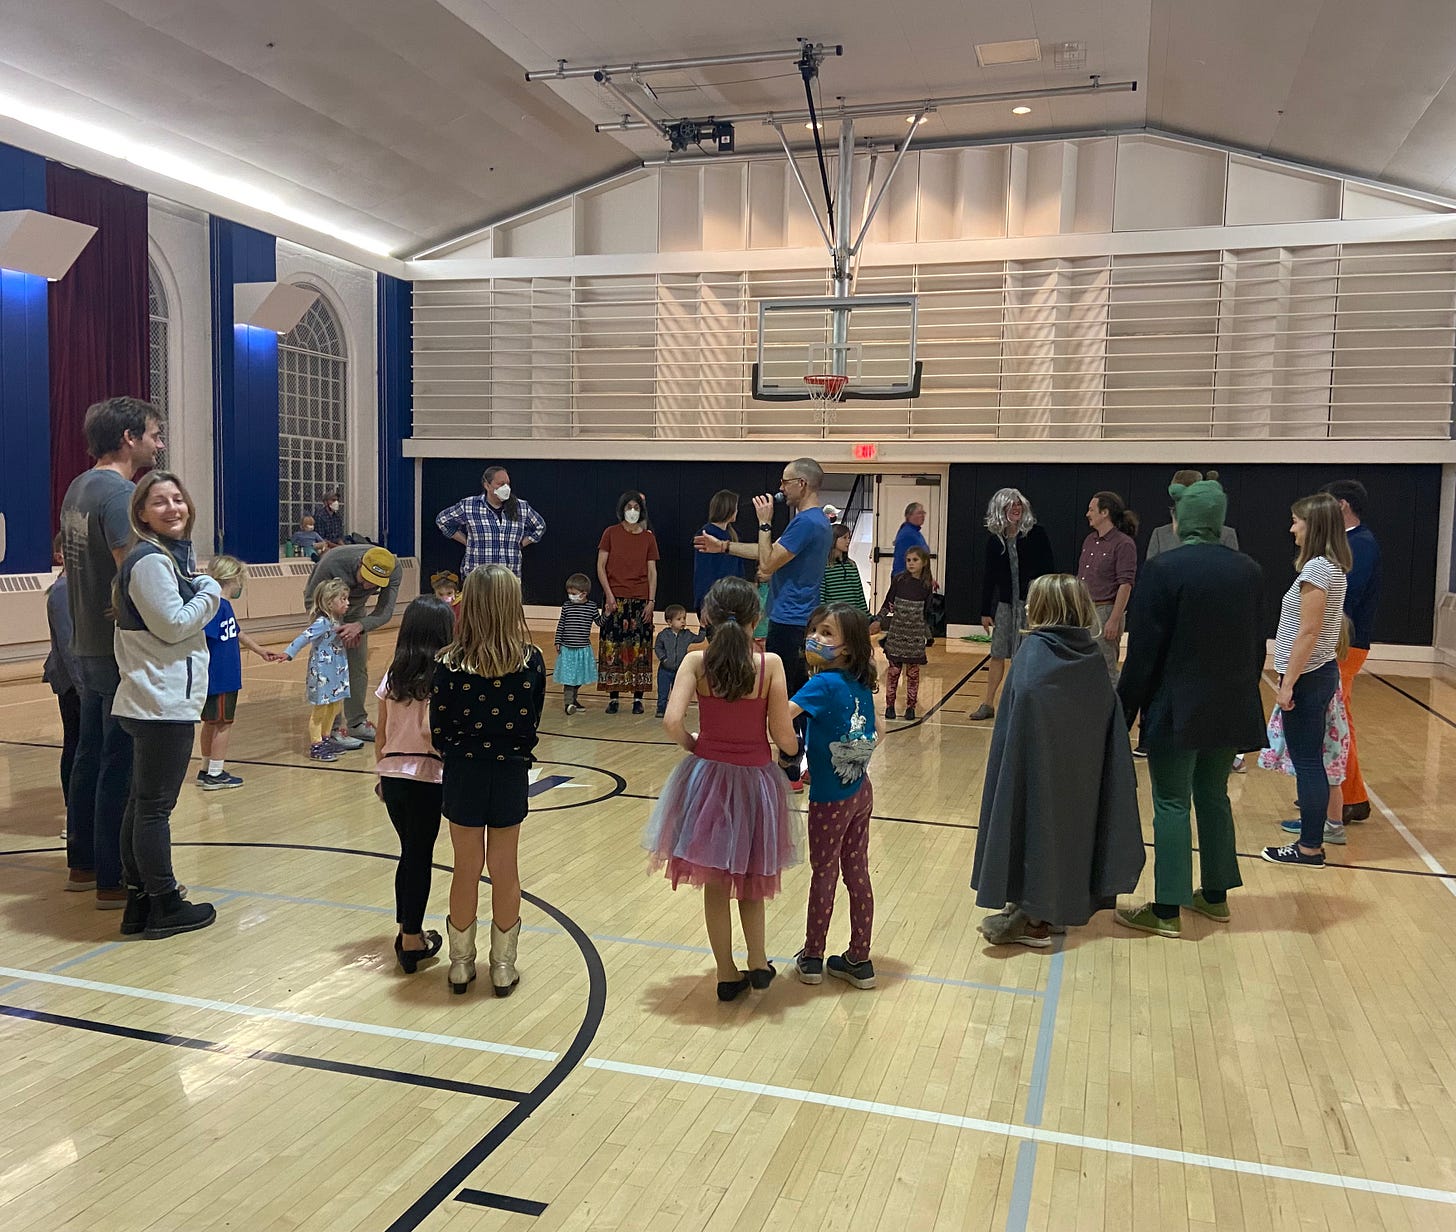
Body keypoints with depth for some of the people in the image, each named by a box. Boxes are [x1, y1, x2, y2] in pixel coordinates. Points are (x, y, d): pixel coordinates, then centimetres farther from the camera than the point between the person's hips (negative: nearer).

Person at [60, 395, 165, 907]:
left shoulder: (78, 488, 13)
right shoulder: (120, 493, -17)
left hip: (86, 648, 10)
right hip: (120, 653, -9)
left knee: (90, 755, 17)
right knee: (120, 766, -2)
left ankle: (82, 863, 29)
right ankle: (112, 880, 5)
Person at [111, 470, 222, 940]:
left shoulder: (171, 556, 16)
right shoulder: (150, 561, -14)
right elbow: (173, 625, -17)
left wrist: (196, 587, 9)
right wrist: (210, 590, -5)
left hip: (156, 701, 10)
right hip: (163, 703, -10)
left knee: (142, 803, 14)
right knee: (155, 807, -2)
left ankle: (139, 902, 23)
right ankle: (164, 906, 7)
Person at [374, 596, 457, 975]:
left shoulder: (393, 674, 4)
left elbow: (381, 735, 9)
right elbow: (429, 730, -22)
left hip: (392, 774, 5)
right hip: (426, 777, -5)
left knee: (409, 853, 19)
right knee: (420, 857, 6)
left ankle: (407, 931, 29)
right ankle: (411, 942, 14)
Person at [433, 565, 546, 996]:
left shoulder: (450, 663, -13)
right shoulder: (530, 661, -11)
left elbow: (439, 729, -6)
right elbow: (532, 724, -2)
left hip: (463, 774, 0)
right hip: (511, 773, 0)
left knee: (467, 869, 13)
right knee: (505, 870, 12)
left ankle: (461, 964, 26)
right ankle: (503, 967, 23)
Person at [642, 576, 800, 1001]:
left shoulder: (696, 661, -10)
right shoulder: (770, 664, -13)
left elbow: (672, 722, -19)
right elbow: (784, 737, -12)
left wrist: (693, 745, 1)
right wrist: (798, 742, 11)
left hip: (707, 777, 1)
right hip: (755, 780, 0)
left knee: (715, 884, 14)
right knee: (749, 879, 23)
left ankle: (727, 974, 22)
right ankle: (758, 962, 23)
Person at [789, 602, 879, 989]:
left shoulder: (824, 684, -21)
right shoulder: (860, 683, 1)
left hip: (830, 798, -6)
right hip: (860, 792, 6)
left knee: (823, 874, 9)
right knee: (857, 874, 14)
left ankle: (811, 957, 26)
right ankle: (859, 960, 24)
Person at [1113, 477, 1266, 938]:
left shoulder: (1163, 570, -15)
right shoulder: (1249, 572, 3)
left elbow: (1144, 652, -13)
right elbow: (1257, 648, 11)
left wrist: (1125, 711, -5)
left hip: (1176, 709, -6)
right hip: (1231, 710, 6)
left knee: (1172, 804, 2)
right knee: (1214, 798, 18)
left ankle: (1167, 910, 6)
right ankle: (1215, 896, 29)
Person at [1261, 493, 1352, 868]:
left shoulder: (1316, 569, -18)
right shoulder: (1334, 567, 11)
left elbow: (1308, 633, -21)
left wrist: (1288, 683, -17)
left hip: (1307, 677, -10)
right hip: (1322, 672, 10)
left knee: (1306, 762, -3)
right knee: (1310, 761, 15)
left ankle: (1310, 848, 5)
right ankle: (1312, 838, 23)